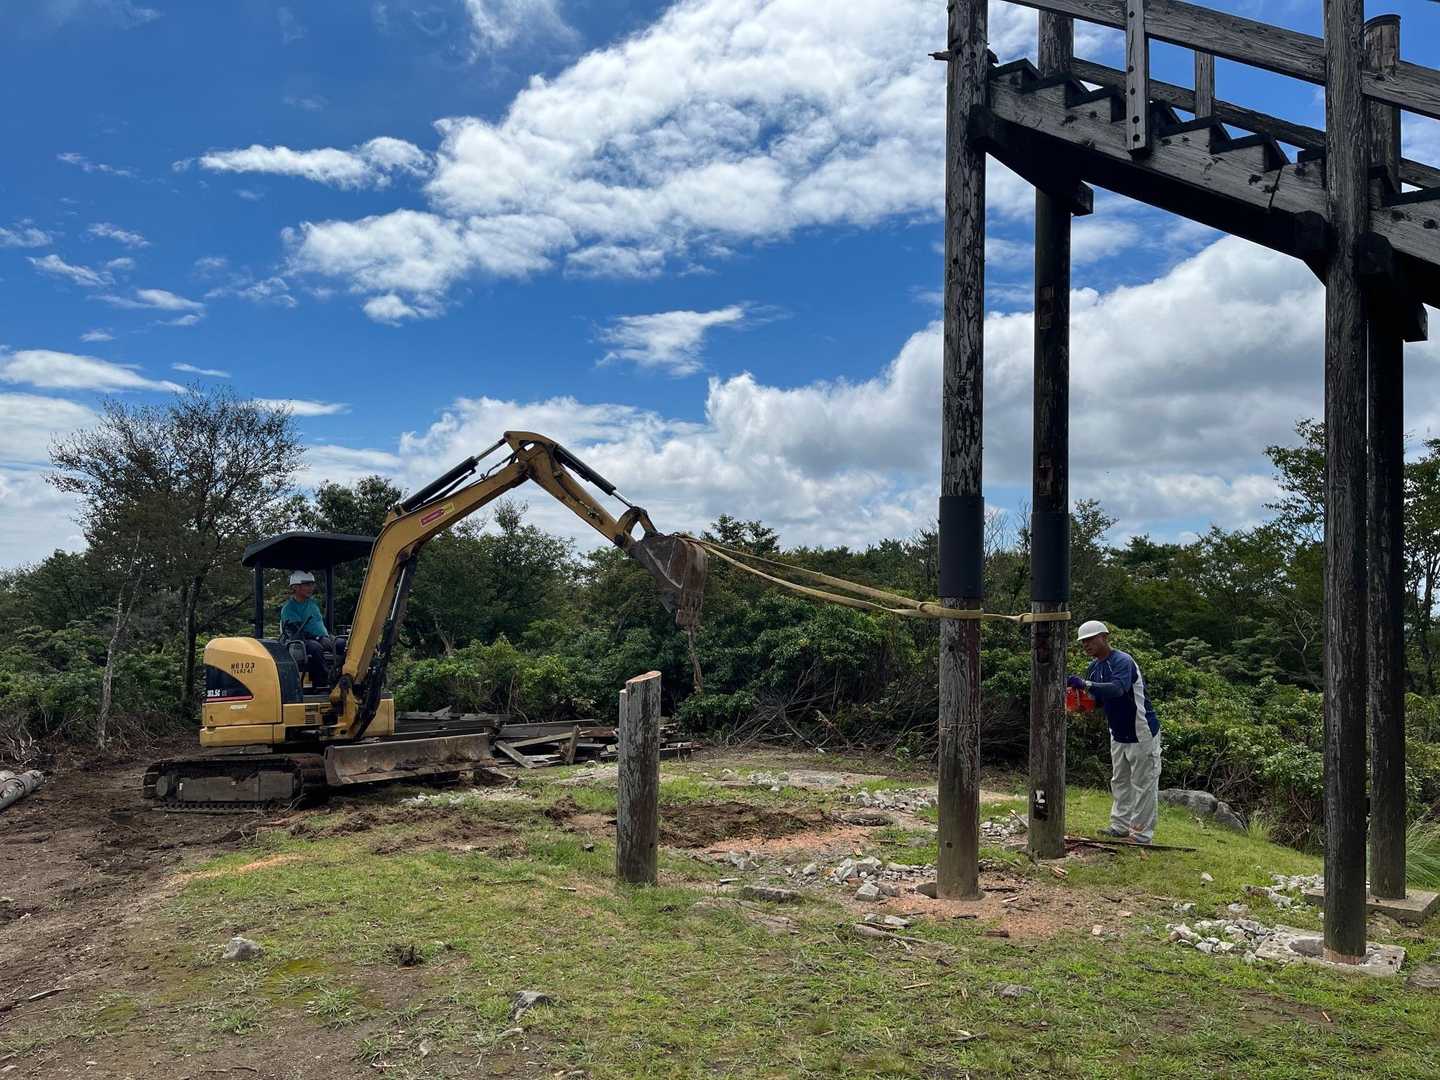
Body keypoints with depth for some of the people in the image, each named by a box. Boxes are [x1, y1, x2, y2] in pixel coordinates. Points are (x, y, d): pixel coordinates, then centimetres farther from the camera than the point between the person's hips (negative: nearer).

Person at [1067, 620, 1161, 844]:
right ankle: (1120, 825, 26)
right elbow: (1097, 700, 9)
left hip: (1141, 733, -9)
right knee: (1119, 782, 16)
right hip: (1118, 735, 9)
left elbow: (1118, 688, -42)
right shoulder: (1094, 667, 4)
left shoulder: (1122, 661, -23)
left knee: (1143, 784, 0)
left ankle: (1142, 834, 5)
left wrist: (1085, 684, -50)